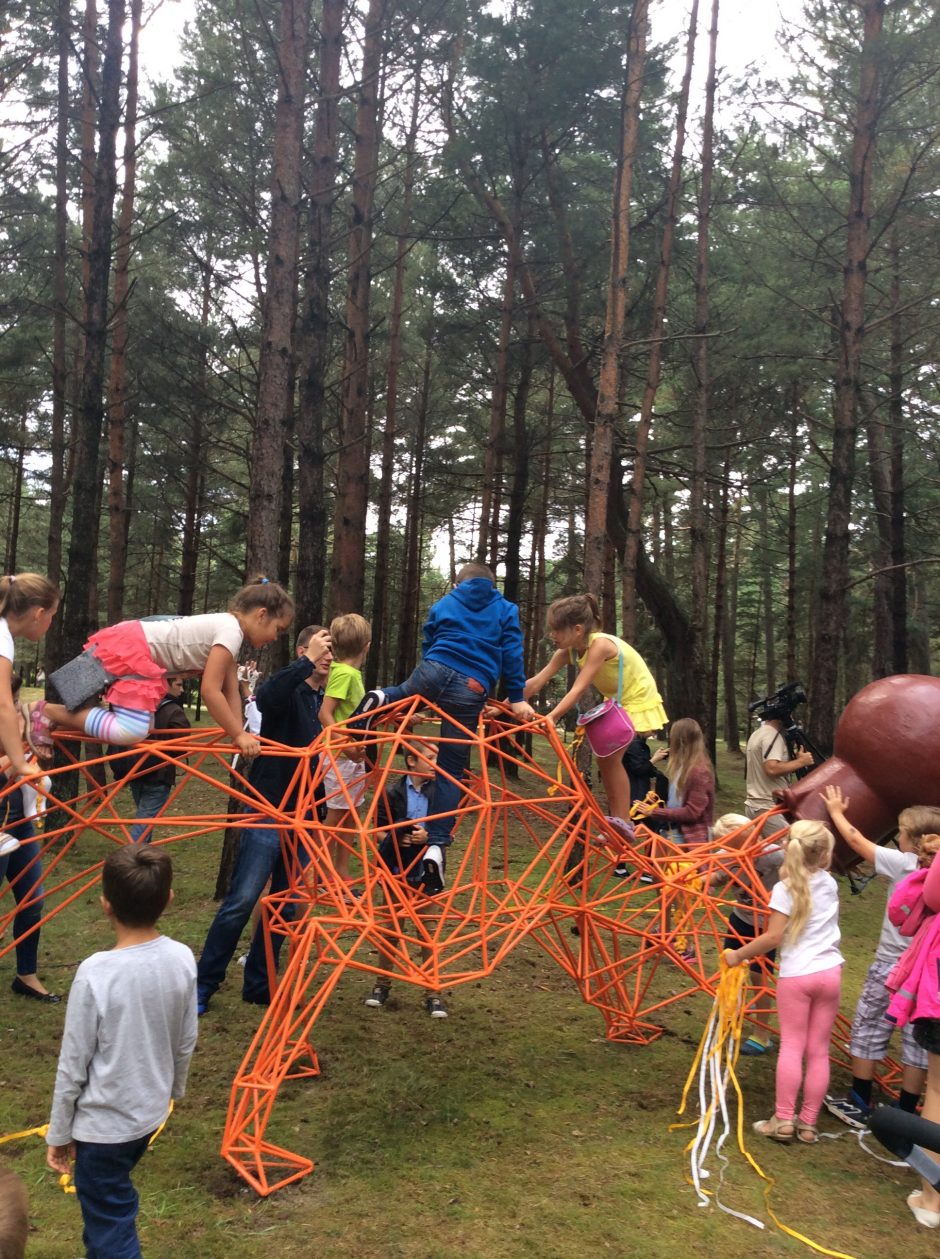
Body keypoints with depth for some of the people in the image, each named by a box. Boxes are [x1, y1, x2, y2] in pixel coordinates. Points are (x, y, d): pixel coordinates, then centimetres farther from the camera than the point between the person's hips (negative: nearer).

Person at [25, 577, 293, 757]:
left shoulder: (225, 626, 14)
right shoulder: (231, 631, -16)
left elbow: (231, 691, 14)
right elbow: (210, 692, -19)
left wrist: (239, 734, 8)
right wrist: (238, 735, -12)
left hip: (129, 645, 10)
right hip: (128, 648, -10)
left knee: (141, 725, 17)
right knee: (132, 731, -20)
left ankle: (53, 715, 19)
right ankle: (47, 712, -10)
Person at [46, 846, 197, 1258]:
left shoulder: (95, 973, -26)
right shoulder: (182, 959, -11)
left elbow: (73, 1066, -16)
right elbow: (186, 1043, 2)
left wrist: (59, 1134, -1)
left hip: (103, 1124, -5)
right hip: (149, 1113, 6)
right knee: (106, 1208, 27)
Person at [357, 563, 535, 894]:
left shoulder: (443, 605, 24)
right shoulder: (506, 610, 18)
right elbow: (511, 654, 7)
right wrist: (517, 698, 8)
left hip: (435, 670, 2)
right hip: (472, 690, -2)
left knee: (407, 693, 38)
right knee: (451, 771, 4)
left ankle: (381, 699, 1)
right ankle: (437, 845, -9)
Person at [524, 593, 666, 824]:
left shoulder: (600, 644, -32)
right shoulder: (569, 651, -10)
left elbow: (578, 689, -39)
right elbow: (536, 682, -14)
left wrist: (551, 717, -48)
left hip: (638, 701, -8)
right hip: (617, 702, 8)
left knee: (609, 758, -11)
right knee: (606, 758, 9)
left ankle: (623, 822, -3)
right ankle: (617, 818, 20)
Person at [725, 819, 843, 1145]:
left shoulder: (785, 888, -10)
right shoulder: (829, 883, 4)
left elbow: (773, 937, -14)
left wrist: (738, 954, -3)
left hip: (795, 975, -4)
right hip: (830, 972, 4)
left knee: (791, 1045, 2)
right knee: (819, 1049, 8)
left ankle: (783, 1119, 1)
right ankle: (808, 1123, 12)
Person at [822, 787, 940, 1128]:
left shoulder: (902, 863, -14)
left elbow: (856, 840, -2)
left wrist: (836, 812, 12)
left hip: (891, 965, -4)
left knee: (869, 1030, 11)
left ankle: (858, 1106, 20)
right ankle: (906, 1114, 19)